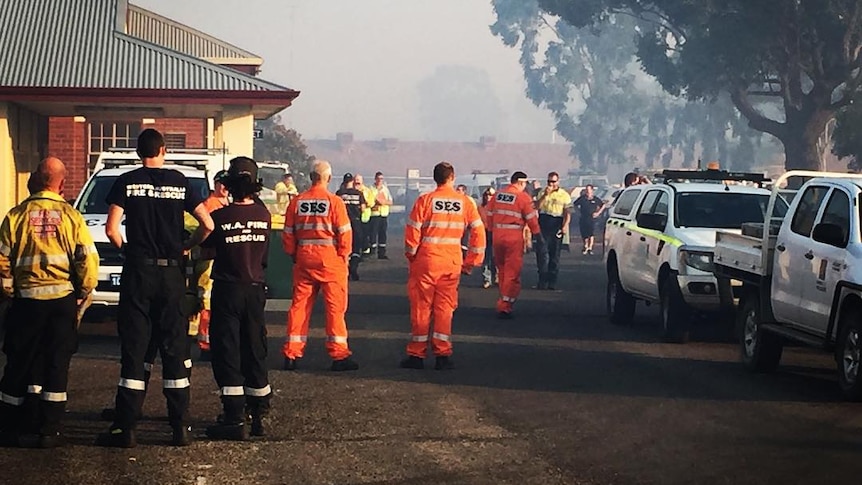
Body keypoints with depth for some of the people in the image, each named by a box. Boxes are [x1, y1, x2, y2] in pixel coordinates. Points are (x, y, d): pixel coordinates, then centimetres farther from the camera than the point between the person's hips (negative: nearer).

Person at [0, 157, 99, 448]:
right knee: (56, 365, 5)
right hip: (63, 299, 0)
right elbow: (88, 261, -5)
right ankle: (50, 430, 4)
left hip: (27, 301, 0)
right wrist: (82, 294, 8)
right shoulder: (71, 216, -2)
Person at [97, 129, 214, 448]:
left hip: (138, 272, -2)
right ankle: (180, 427, 6)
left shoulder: (127, 182, -1)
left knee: (133, 350, 0)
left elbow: (112, 230, -9)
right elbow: (207, 224, 0)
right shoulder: (179, 182, 4)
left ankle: (125, 429, -2)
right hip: (172, 273, 2)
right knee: (175, 350, 7)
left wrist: (124, 249, 10)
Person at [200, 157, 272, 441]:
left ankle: (235, 420, -6)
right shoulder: (264, 216, -2)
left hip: (228, 290, -4)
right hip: (256, 290, 4)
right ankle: (258, 416, 19)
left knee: (227, 354, -1)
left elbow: (204, 245, -2)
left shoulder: (220, 217, -14)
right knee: (255, 353, 14)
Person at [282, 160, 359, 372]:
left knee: (300, 304, 9)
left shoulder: (297, 202, 2)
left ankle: (291, 353, 9)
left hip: (304, 259, 4)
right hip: (330, 259, -4)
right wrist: (344, 256, 5)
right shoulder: (334, 202, -9)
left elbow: (288, 233, 8)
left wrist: (293, 255, 19)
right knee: (335, 306, 2)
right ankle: (339, 355, 1)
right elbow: (344, 233, -8)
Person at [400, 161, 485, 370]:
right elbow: (478, 232, 2)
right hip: (452, 263, 2)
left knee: (421, 307, 6)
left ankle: (416, 355, 9)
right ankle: (443, 355, 6)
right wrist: (471, 262, 9)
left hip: (426, 261, -2)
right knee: (445, 308, 8)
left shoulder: (425, 200, -7)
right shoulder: (464, 202, 1)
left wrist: (411, 256, 7)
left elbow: (412, 232, -8)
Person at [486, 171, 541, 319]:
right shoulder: (523, 197, -8)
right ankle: (505, 307, -5)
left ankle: (504, 301, 28)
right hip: (514, 238, -5)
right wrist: (537, 234, 10)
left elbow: (489, 215, 12)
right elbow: (531, 218, -4)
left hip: (498, 236, 5)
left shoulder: (497, 195, 7)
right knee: (512, 273, 0)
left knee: (502, 270, 19)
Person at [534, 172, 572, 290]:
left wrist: (565, 225, -12)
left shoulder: (564, 195, 7)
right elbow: (537, 207, 0)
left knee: (555, 253, 4)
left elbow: (568, 212, 1)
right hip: (543, 223, 1)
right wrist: (545, 195, -9)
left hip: (556, 224, -1)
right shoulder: (543, 193, 12)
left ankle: (552, 281, 9)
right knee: (542, 251, -8)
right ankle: (543, 280, -6)